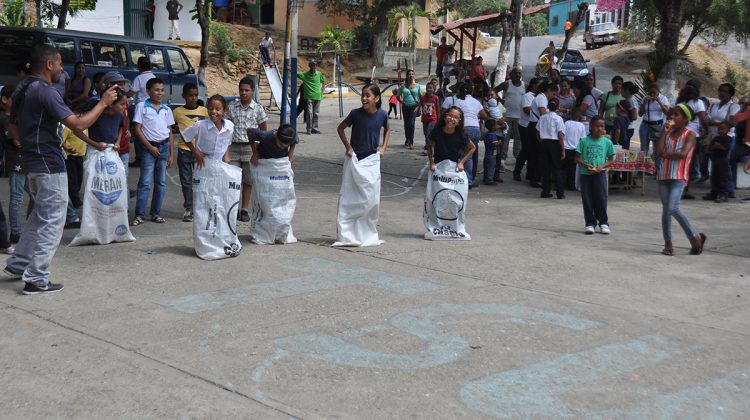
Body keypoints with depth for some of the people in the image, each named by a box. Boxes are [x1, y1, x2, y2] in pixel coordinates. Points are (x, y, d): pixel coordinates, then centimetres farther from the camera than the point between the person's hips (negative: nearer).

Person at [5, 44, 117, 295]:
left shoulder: (22, 89, 12)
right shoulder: (46, 92, -18)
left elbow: (14, 125, 20)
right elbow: (78, 124, -24)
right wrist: (103, 103, -14)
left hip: (31, 161, 10)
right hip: (49, 164, -10)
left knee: (40, 214, 24)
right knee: (51, 221, -2)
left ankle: (18, 263, 26)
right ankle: (36, 280, 0)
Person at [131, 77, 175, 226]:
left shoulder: (166, 109, 10)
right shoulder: (142, 106, -1)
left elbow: (170, 132, 12)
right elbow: (137, 129, -4)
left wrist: (172, 154, 7)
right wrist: (150, 147, -9)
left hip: (164, 146, 4)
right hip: (149, 147, -4)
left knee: (161, 183, 7)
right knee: (145, 182, -7)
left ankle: (156, 213, 16)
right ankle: (139, 215, -3)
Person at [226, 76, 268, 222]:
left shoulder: (258, 108, -1)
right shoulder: (232, 106, 3)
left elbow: (263, 130, 5)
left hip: (250, 147, -1)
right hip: (233, 146, 1)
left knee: (248, 180, 7)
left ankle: (245, 209, 18)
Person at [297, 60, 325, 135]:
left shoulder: (319, 74, 5)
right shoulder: (305, 74, -2)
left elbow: (323, 82, 18)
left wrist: (322, 90, 8)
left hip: (317, 96, 3)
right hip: (309, 97, -3)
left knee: (316, 113, 6)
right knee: (309, 113, -7)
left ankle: (314, 128, 15)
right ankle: (309, 129, 0)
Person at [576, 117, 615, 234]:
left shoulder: (607, 142, 3)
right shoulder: (584, 141, 2)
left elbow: (610, 160, 7)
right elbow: (578, 158, 3)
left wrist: (602, 166, -12)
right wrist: (586, 165, -14)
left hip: (600, 173, -1)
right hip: (585, 173, 1)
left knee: (601, 198, -4)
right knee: (587, 199, 2)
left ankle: (603, 223, 10)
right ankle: (590, 223, 10)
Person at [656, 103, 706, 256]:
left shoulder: (690, 134, -2)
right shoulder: (669, 132, 14)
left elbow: (683, 154, -17)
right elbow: (659, 151, 0)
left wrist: (666, 154, -4)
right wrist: (665, 132, -1)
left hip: (679, 176, -6)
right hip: (663, 174, 6)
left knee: (672, 208, -19)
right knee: (666, 209, 6)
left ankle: (695, 237, -3)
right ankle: (668, 244, 12)